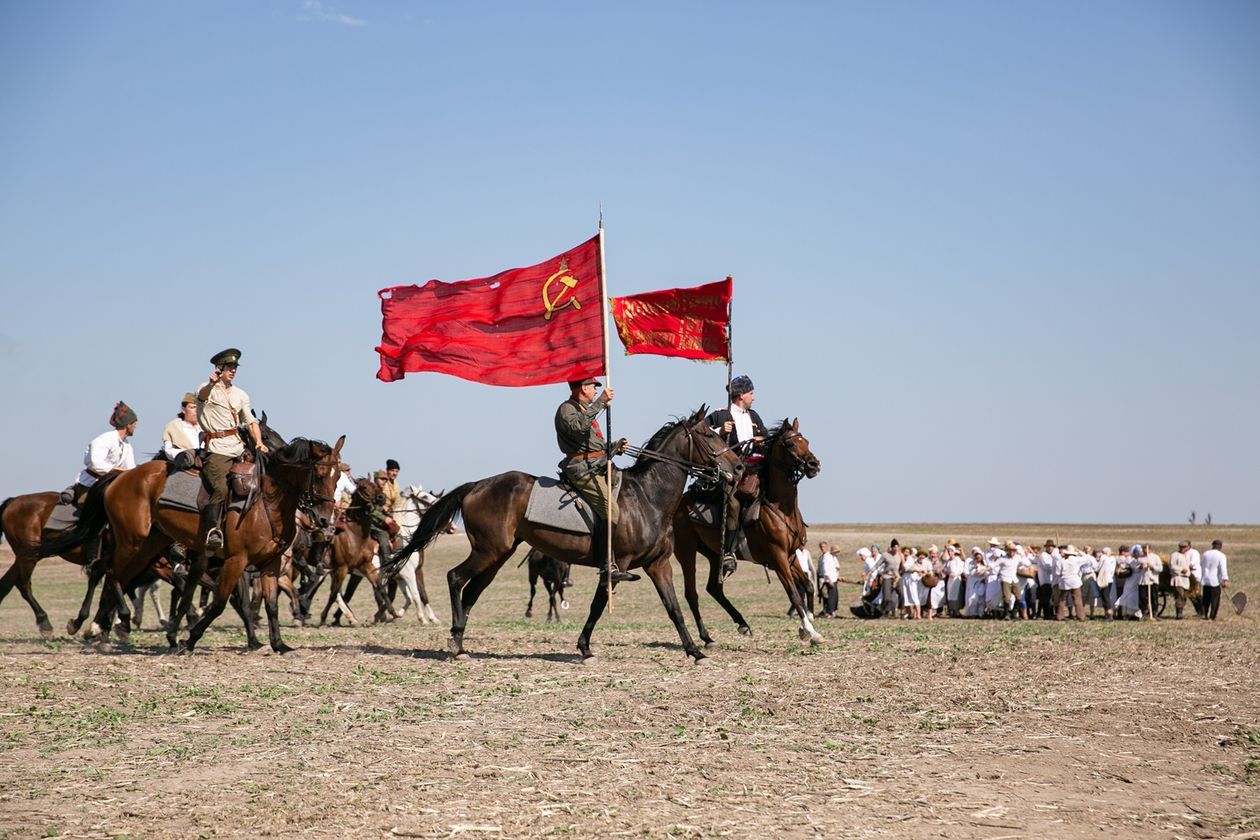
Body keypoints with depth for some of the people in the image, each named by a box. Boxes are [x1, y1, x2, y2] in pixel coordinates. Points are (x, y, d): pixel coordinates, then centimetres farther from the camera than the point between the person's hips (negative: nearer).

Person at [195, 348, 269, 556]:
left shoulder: (241, 395, 22)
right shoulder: (208, 389, 4)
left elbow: (251, 421, 20)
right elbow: (202, 396, -20)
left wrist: (259, 442, 2)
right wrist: (212, 383, -43)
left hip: (238, 446, 6)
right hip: (217, 448, -6)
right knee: (220, 488, -23)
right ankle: (212, 531, -22)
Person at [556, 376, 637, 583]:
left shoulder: (586, 410, 27)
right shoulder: (566, 409, -4)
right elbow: (578, 426, -27)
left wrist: (615, 447, 13)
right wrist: (600, 402, -25)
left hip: (598, 467, 10)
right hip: (582, 468, -10)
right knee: (610, 510, -21)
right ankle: (607, 567, -24)